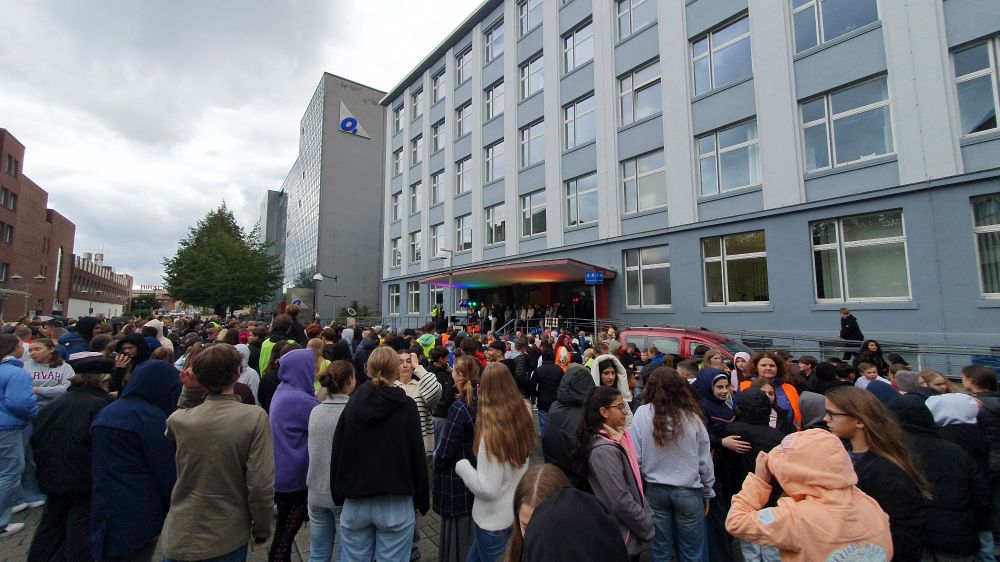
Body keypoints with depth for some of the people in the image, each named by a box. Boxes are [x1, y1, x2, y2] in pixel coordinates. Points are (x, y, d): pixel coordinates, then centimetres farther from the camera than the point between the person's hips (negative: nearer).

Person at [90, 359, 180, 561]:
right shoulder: (151, 417, -18)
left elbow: (99, 465, 17)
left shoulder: (105, 413, 9)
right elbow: (167, 471, -15)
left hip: (104, 514, 8)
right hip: (138, 517, -8)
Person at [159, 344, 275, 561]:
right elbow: (261, 486, -20)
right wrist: (261, 530, -4)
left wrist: (188, 391, 4)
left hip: (180, 538, 3)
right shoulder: (254, 417, -20)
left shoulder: (179, 419, -11)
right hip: (229, 540, -2)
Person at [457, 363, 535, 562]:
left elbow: (487, 489, -27)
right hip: (516, 509, 6)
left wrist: (462, 466, -12)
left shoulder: (491, 432, -31)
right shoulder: (524, 413, -11)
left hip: (494, 518, -6)